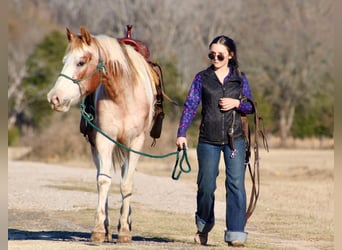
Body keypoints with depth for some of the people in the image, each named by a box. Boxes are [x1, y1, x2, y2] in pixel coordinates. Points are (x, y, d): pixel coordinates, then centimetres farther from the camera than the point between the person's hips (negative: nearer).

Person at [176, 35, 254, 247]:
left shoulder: (240, 78, 7)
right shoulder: (202, 78, 5)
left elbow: (250, 107, 11)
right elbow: (191, 105, -1)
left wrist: (237, 103, -11)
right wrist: (182, 133, -11)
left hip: (234, 138, 0)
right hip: (208, 140, 0)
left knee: (236, 184, -10)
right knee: (206, 186, 5)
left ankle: (236, 235, -11)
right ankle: (204, 226, 32)